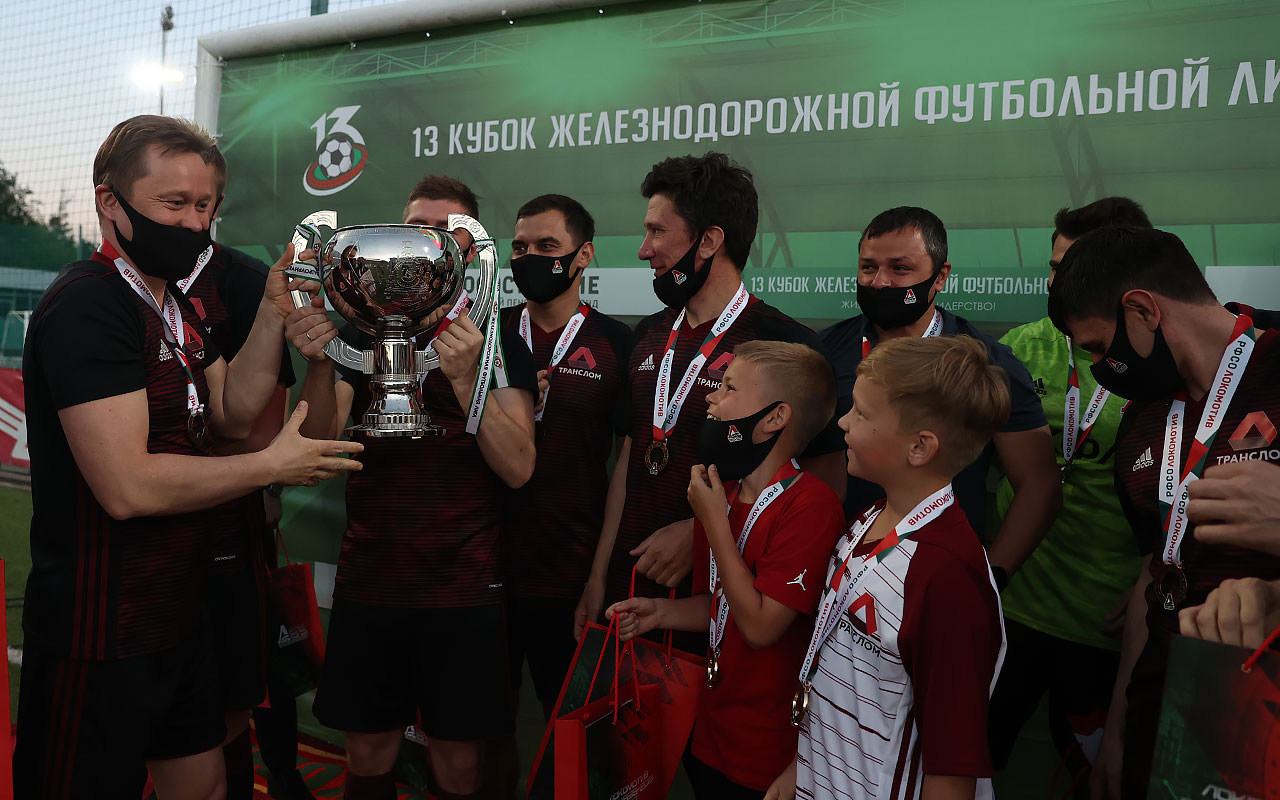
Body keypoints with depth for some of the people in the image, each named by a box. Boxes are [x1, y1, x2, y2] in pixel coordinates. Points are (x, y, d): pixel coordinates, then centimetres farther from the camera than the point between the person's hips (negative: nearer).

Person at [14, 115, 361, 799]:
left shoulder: (173, 305, 12)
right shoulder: (89, 304, -21)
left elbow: (233, 413, 7)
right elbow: (128, 486, -27)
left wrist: (273, 312, -4)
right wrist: (274, 465, -17)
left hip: (177, 613, 9)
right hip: (102, 637, -9)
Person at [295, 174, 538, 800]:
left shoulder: (499, 343, 0)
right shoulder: (362, 332, 7)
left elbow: (518, 467, -13)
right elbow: (316, 443, -5)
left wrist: (466, 378, -26)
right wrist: (320, 360, -23)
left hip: (465, 587, -2)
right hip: (368, 581, 2)